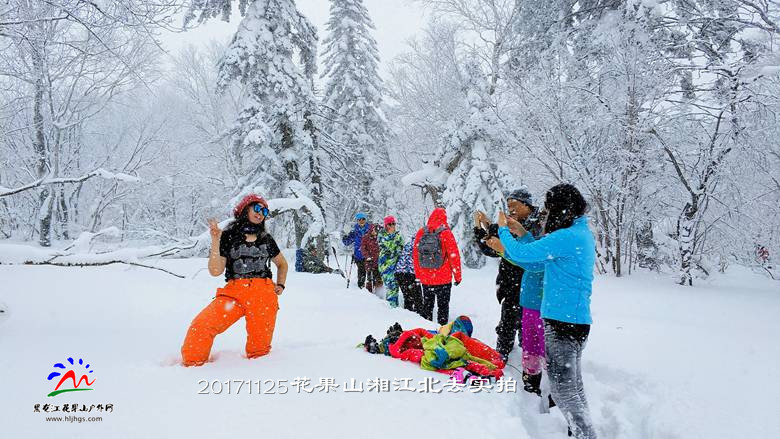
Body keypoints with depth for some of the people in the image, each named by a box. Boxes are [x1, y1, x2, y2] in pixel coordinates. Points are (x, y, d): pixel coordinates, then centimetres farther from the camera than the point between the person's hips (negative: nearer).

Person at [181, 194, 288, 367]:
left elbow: (282, 264, 30)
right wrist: (215, 241, -9)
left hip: (264, 294, 2)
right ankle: (192, 365, 0)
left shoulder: (266, 239, 15)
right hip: (234, 292, -2)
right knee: (201, 327, -19)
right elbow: (215, 271, -1)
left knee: (260, 349, -1)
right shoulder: (228, 236, 7)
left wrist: (280, 284, 14)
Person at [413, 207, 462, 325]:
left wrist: (418, 274, 15)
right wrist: (457, 275, -1)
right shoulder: (446, 233, -12)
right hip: (444, 279, -3)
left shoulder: (421, 233, -1)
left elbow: (415, 255, 5)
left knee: (427, 305, 17)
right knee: (443, 306, 8)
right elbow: (454, 255, -11)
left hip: (425, 279, 3)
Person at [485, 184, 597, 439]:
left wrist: (503, 229, 1)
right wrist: (522, 234, 15)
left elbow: (521, 254, -16)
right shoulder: (582, 233, 11)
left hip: (562, 321, -10)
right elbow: (543, 257, 17)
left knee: (562, 387, -2)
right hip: (578, 320, 10)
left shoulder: (566, 236, -20)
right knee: (574, 383, 21)